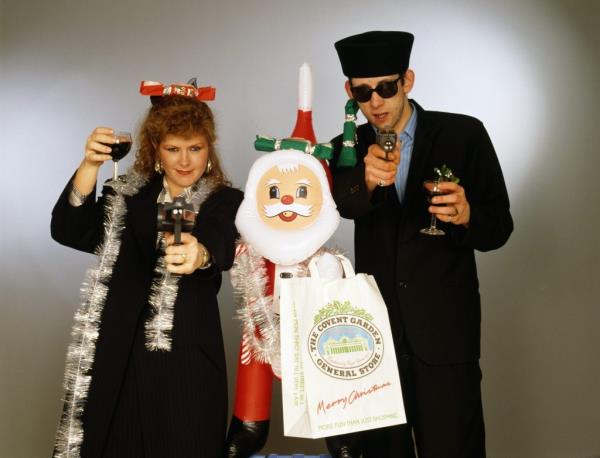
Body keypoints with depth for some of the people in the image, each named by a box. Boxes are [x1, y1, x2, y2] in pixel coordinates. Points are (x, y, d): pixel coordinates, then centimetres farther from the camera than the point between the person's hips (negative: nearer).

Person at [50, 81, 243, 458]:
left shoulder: (225, 202, -1)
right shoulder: (127, 196, 8)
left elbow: (222, 246, -22)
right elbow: (69, 232, -5)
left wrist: (199, 254, -46)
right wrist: (91, 164, -18)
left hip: (189, 359, -2)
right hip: (121, 358, 2)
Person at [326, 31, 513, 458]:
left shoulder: (464, 134, -2)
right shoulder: (349, 147, 5)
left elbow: (500, 226, -1)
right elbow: (337, 200, -18)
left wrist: (466, 216, -24)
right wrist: (366, 180, -40)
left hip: (445, 333, -2)